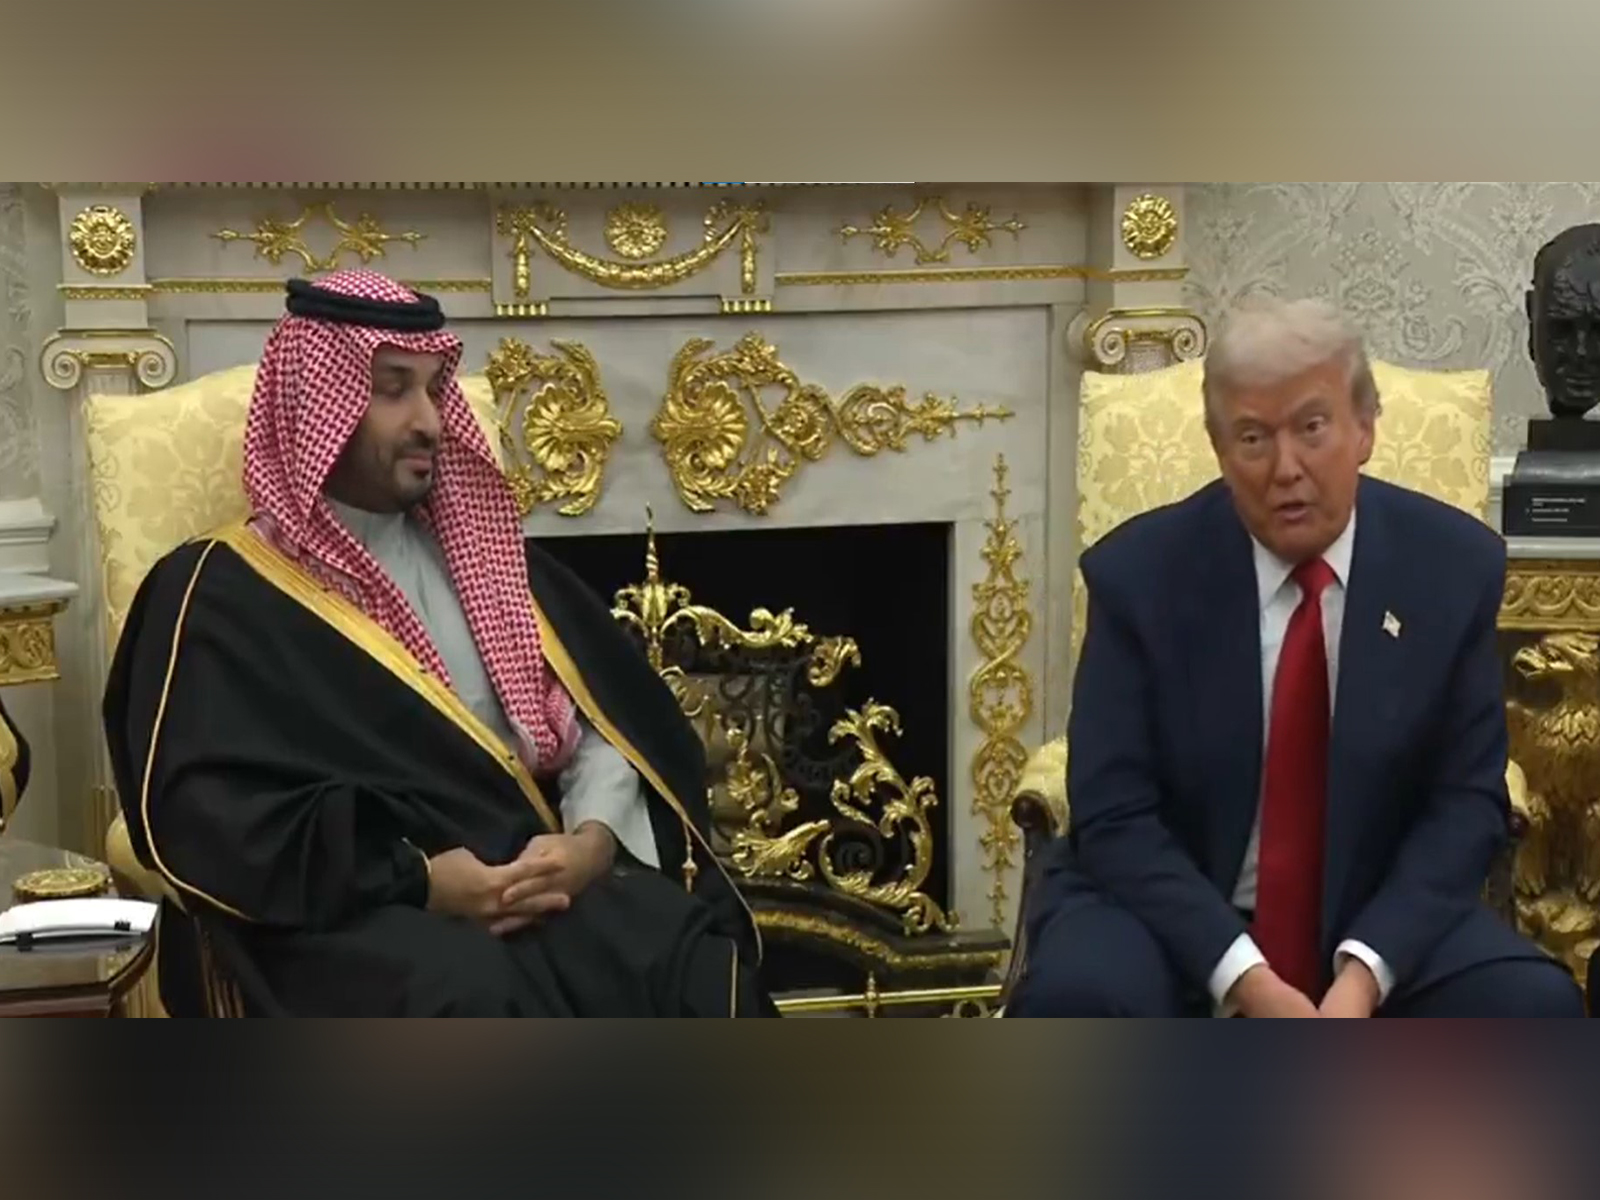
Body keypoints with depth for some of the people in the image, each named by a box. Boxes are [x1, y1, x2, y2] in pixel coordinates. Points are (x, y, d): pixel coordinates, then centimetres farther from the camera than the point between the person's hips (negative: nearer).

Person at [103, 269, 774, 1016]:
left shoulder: (478, 557, 22)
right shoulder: (224, 593, 5)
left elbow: (608, 720, 16)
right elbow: (208, 816, -8)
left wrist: (592, 838, -7)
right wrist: (414, 880, -17)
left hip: (536, 879, 5)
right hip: (349, 916, -4)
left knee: (699, 962, -27)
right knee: (478, 1002, -38)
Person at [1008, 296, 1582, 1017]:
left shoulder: (1452, 565, -5)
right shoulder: (1139, 571, -10)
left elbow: (1468, 801, -4)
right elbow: (1114, 816, -12)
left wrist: (1362, 976, -19)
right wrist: (1247, 981, -24)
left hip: (1374, 923, 2)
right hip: (1174, 916, -2)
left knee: (1535, 1006, -23)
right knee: (1074, 998, -33)